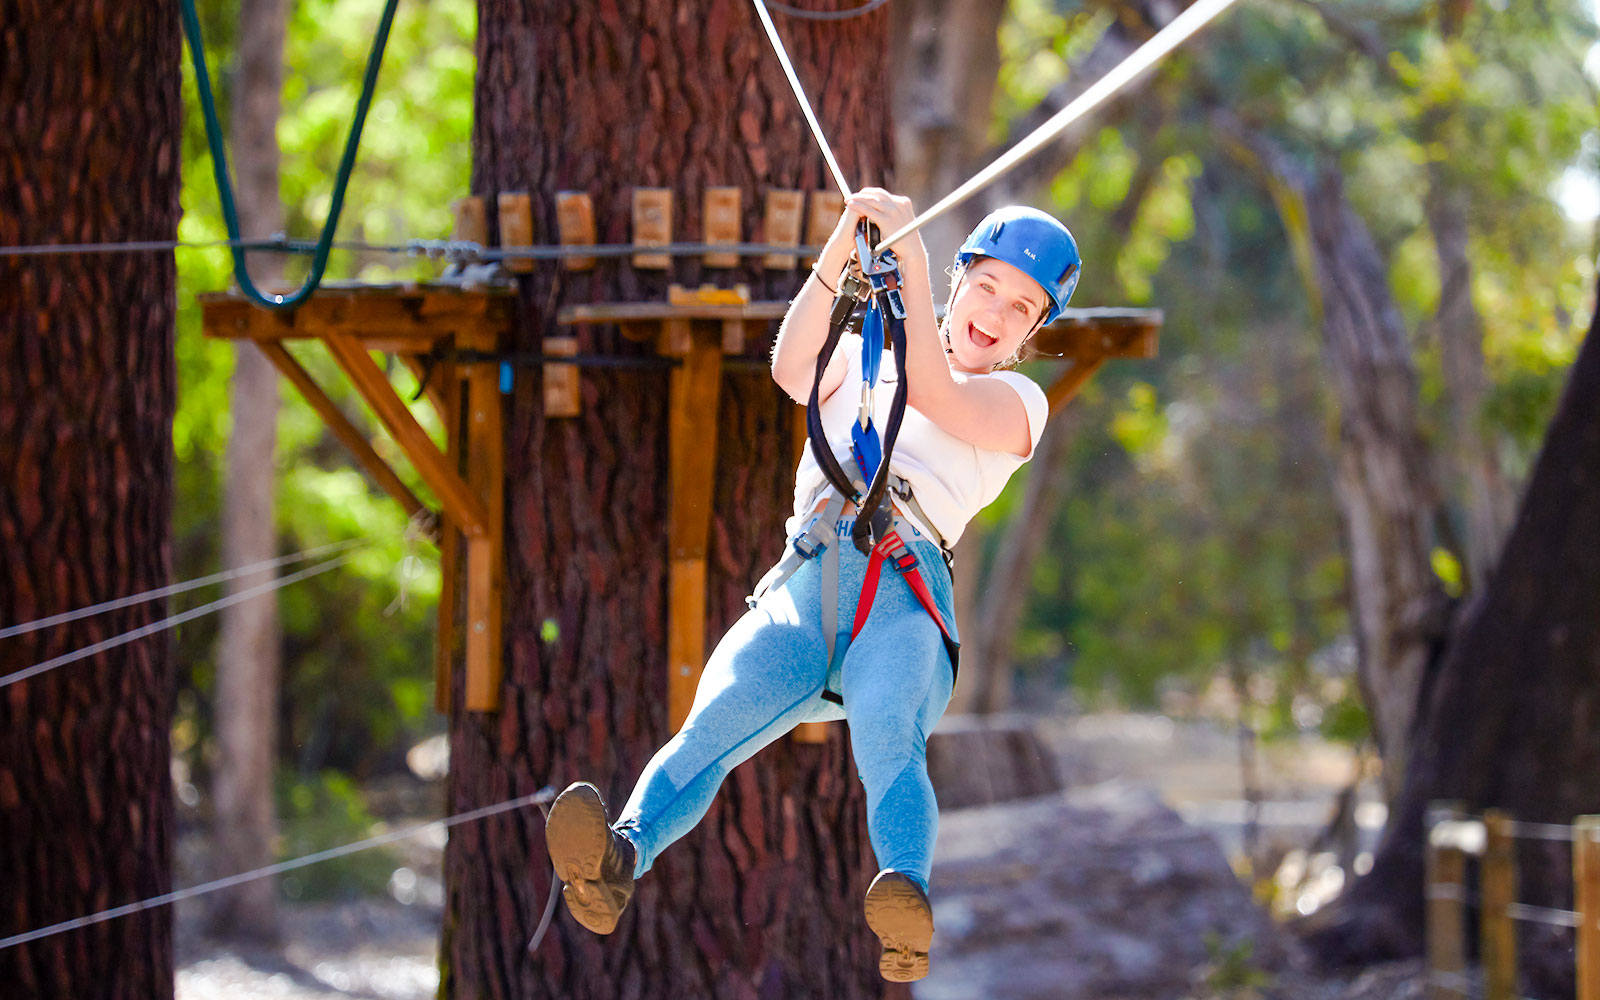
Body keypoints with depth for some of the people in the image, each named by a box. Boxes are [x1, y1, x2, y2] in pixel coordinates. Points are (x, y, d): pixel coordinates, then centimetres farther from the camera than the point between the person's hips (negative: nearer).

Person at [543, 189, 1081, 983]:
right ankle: (617, 861, -53)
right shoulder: (859, 362, 30)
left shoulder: (1016, 402, 21)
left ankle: (907, 907, -62)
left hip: (905, 596, -2)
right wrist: (839, 252, -8)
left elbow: (935, 394, -1)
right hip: (802, 588, 2)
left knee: (888, 737, -36)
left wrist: (909, 258, -7)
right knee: (714, 723, -28)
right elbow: (792, 369, 6)